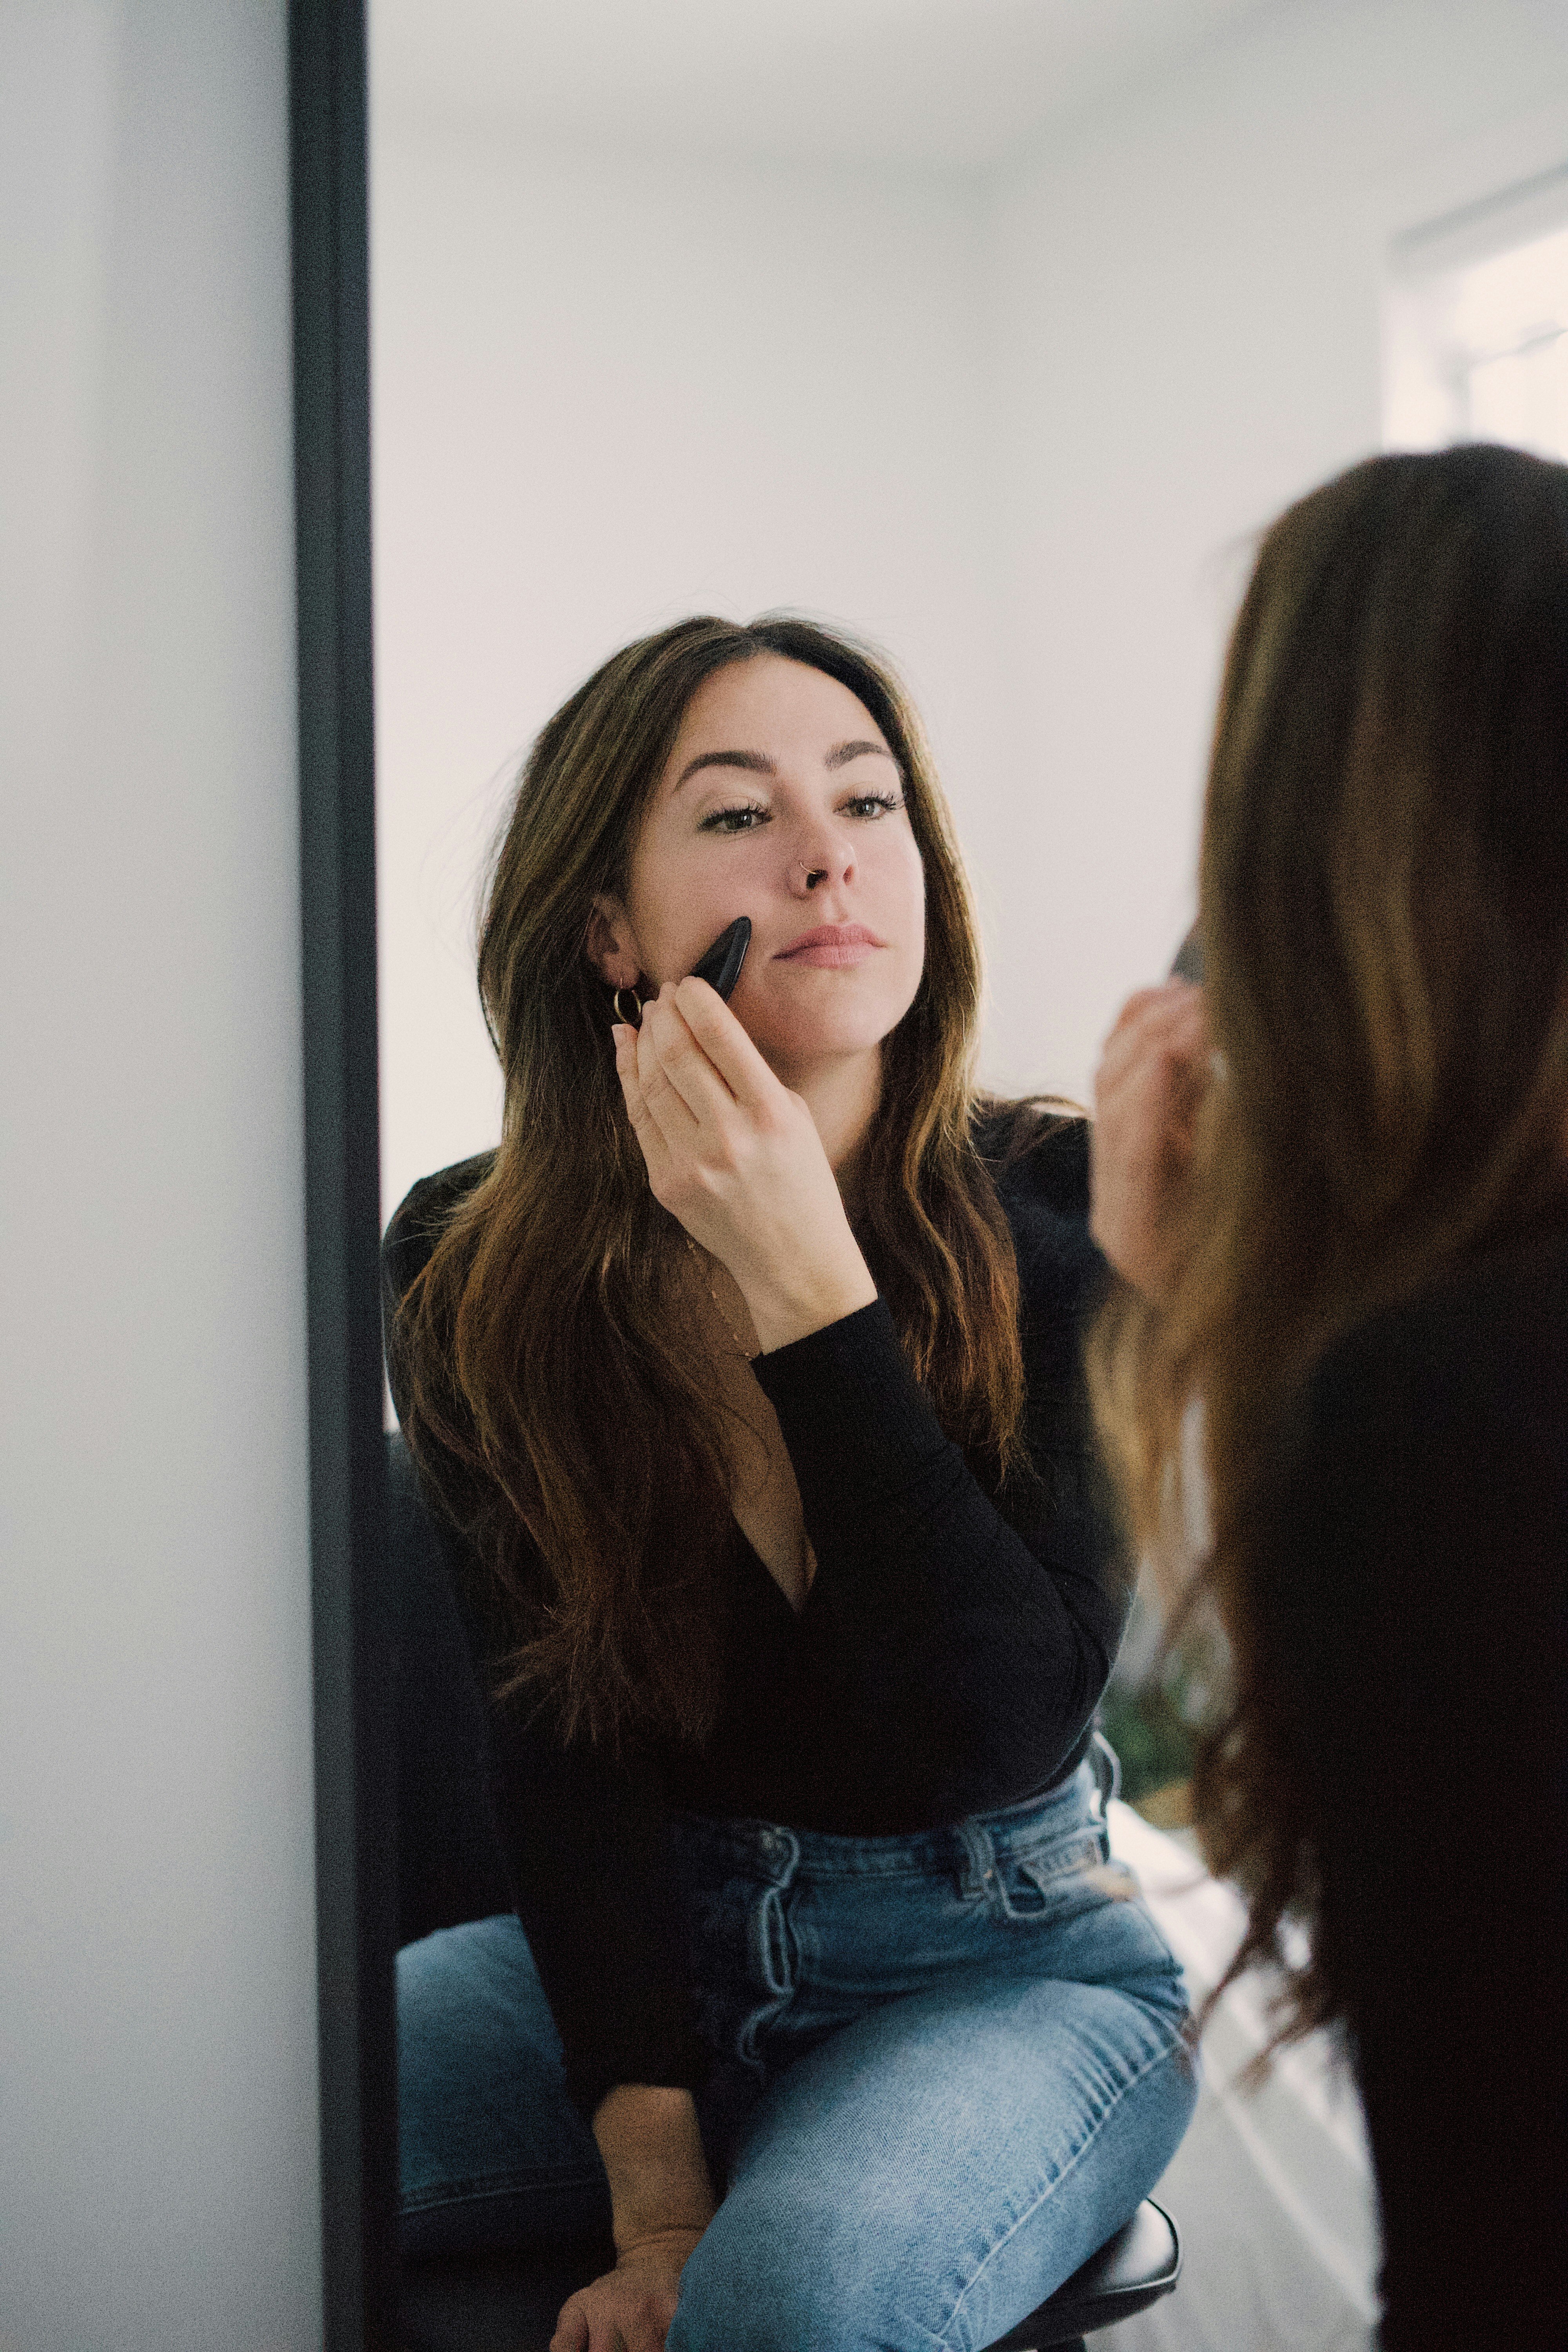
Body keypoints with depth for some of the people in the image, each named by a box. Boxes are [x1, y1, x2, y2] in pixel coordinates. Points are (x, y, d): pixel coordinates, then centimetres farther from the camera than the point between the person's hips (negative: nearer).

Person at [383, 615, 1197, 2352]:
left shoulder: (1062, 1216, -14)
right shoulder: (471, 1272, -8)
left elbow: (1005, 1724, -22)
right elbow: (559, 1740, -8)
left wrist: (801, 1275, -28)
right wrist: (651, 2186, -16)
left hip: (1006, 1960, -2)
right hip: (648, 1948, 3)